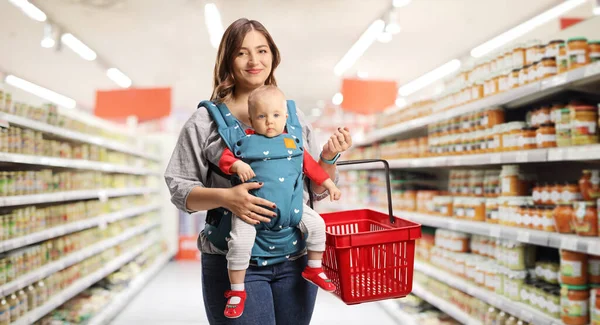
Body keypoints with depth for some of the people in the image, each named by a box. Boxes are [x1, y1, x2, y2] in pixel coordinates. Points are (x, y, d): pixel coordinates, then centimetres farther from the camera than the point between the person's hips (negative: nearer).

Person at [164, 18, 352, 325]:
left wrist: (329, 158, -8)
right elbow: (179, 189, -3)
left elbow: (317, 190, 11)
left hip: (296, 259, 4)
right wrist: (225, 197, -20)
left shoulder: (293, 116, 8)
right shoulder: (205, 121, -2)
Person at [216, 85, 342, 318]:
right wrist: (237, 165, -21)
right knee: (239, 242, -19)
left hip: (289, 205, 3)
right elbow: (225, 158, 0)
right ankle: (237, 292, 3)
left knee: (316, 224, -3)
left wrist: (329, 185, 21)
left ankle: (314, 269, 20)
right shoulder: (245, 141, 3)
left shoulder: (292, 143, 11)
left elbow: (310, 166, 19)